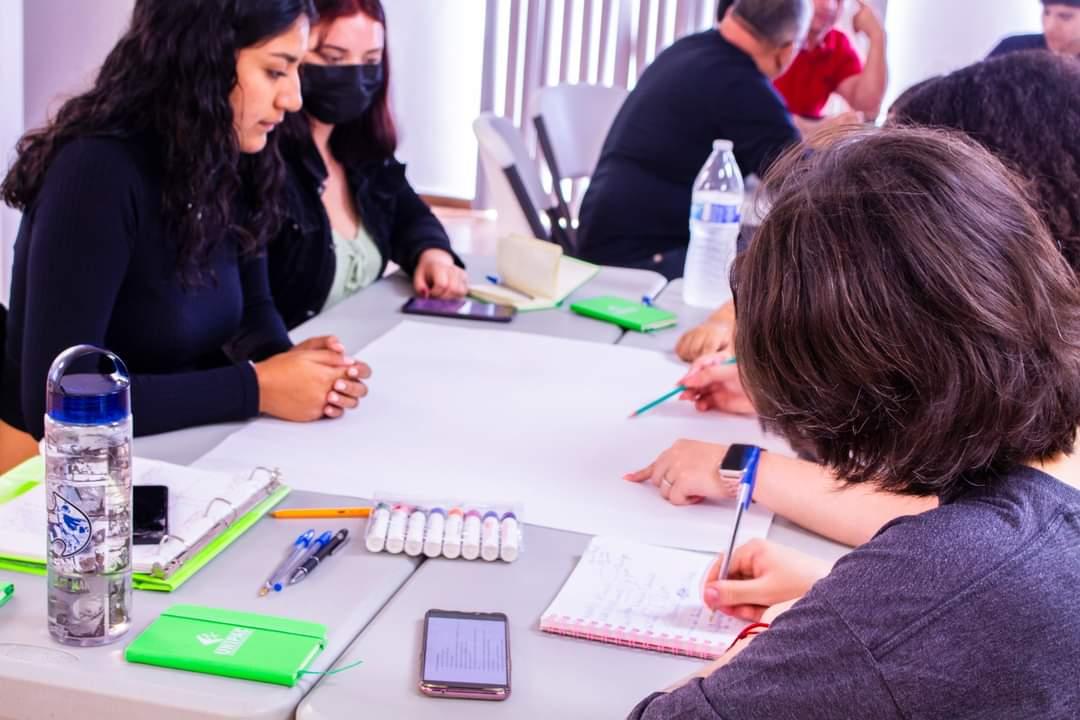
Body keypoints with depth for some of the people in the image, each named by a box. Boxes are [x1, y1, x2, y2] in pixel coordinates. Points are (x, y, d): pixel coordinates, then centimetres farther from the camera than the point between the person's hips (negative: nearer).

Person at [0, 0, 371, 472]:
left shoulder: (228, 165, -1)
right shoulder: (98, 173, -23)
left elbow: (250, 308, 12)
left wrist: (285, 360, -11)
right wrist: (255, 388, -23)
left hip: (178, 449, 7)